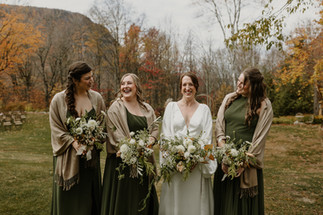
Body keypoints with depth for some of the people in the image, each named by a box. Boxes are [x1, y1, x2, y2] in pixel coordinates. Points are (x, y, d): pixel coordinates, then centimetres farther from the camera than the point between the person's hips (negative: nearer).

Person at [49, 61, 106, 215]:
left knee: (89, 196, 10)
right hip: (68, 156, -2)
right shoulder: (59, 100, -5)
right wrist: (73, 141, -16)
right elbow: (55, 128, -4)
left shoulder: (96, 97, 2)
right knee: (68, 199, 7)